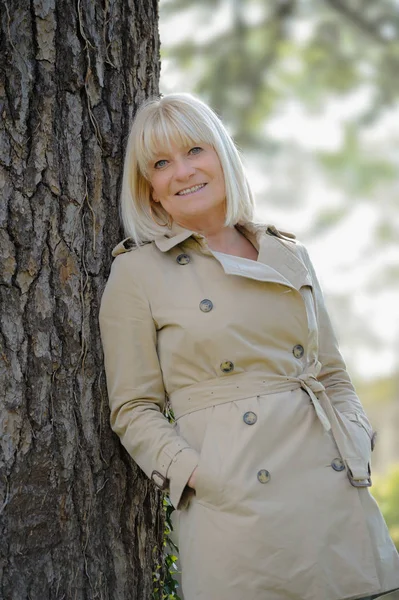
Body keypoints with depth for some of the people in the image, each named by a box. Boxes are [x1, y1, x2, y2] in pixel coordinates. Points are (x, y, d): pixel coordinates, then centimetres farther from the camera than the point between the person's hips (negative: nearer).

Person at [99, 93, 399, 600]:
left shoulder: (288, 254, 12)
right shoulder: (136, 273, 0)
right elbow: (134, 410, 0)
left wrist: (357, 443, 2)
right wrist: (195, 473, -13)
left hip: (337, 496, 4)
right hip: (236, 511, -4)